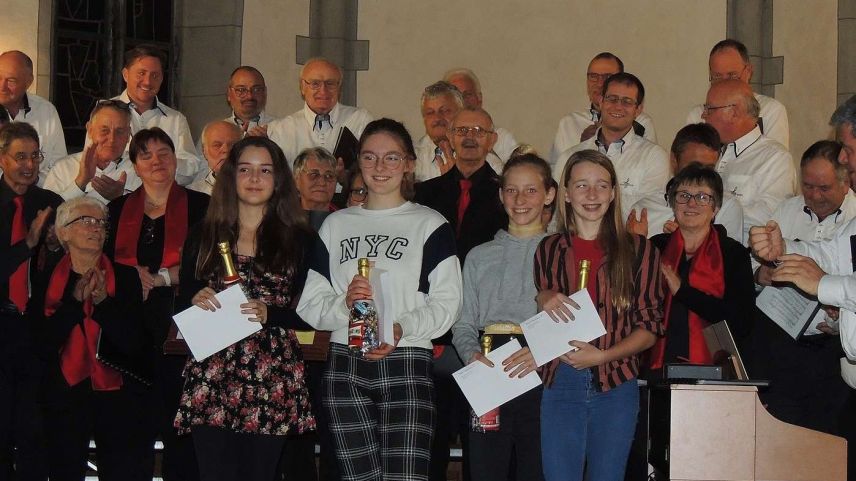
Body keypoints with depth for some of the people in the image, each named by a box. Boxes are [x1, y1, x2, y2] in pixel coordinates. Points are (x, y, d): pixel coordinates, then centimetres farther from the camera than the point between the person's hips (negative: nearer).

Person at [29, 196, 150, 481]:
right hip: (64, 399, 0)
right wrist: (75, 301, -15)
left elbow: (134, 343, -4)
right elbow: (42, 345, -6)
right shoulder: (46, 280, 5)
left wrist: (103, 301, -16)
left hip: (118, 396, 0)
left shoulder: (125, 277, 5)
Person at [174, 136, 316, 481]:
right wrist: (195, 301, -9)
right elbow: (181, 305, 13)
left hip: (272, 385, -1)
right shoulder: (204, 237, 11)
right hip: (210, 379, 1)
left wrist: (269, 315, -14)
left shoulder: (299, 240, 7)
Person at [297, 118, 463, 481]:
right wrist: (343, 304, -10)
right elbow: (309, 304, 11)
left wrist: (402, 328, -19)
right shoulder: (336, 225, 17)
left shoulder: (430, 225, 7)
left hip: (406, 364, -3)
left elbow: (447, 303, -3)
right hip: (344, 367, 3)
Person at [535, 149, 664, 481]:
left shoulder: (638, 250, 4)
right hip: (560, 384, 1)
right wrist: (543, 301, -5)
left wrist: (602, 355, -12)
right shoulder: (548, 250, 10)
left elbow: (650, 326, 2)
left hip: (616, 387, -1)